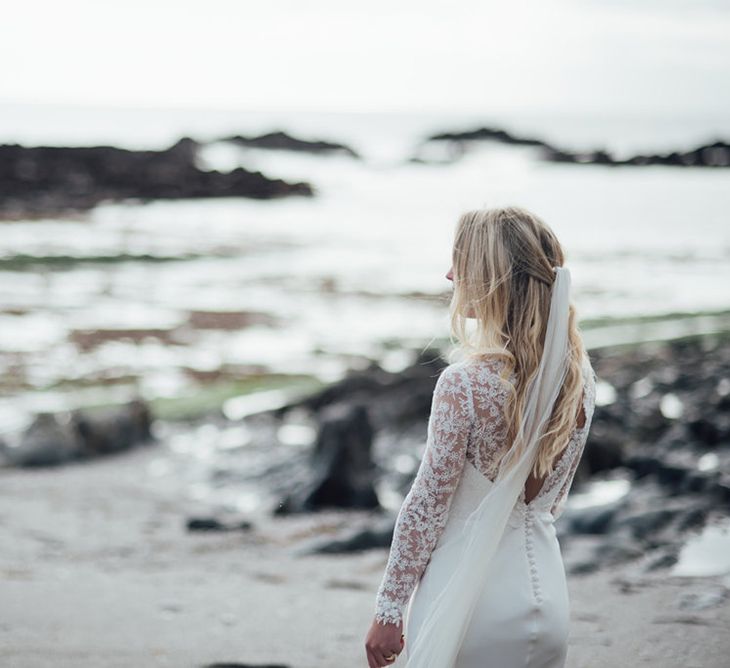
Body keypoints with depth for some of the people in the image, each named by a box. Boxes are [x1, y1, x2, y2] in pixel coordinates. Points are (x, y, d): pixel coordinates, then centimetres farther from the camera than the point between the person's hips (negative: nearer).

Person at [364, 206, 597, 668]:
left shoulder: (465, 384, -20)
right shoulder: (579, 376, -2)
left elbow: (427, 504, -13)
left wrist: (390, 610, -5)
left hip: (465, 601, -5)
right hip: (546, 597, 6)